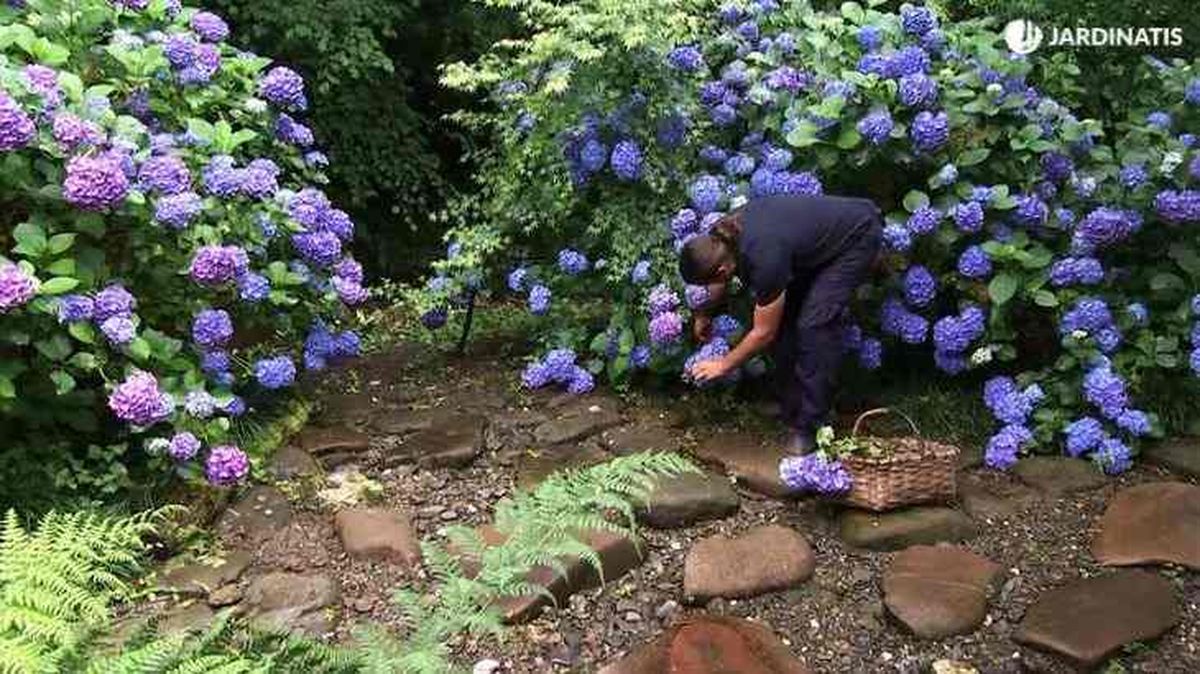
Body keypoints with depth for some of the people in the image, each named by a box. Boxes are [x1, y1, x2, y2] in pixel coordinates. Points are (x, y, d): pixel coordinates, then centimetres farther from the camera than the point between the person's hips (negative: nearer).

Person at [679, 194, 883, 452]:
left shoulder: (764, 259, -36)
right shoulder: (724, 236, -14)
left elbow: (763, 333, -21)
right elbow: (721, 281, 12)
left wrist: (723, 365, -8)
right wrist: (703, 314, 25)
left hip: (858, 235, -8)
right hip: (825, 229, 9)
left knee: (815, 324, -18)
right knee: (787, 316, 1)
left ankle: (809, 426, -10)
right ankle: (790, 408, 12)